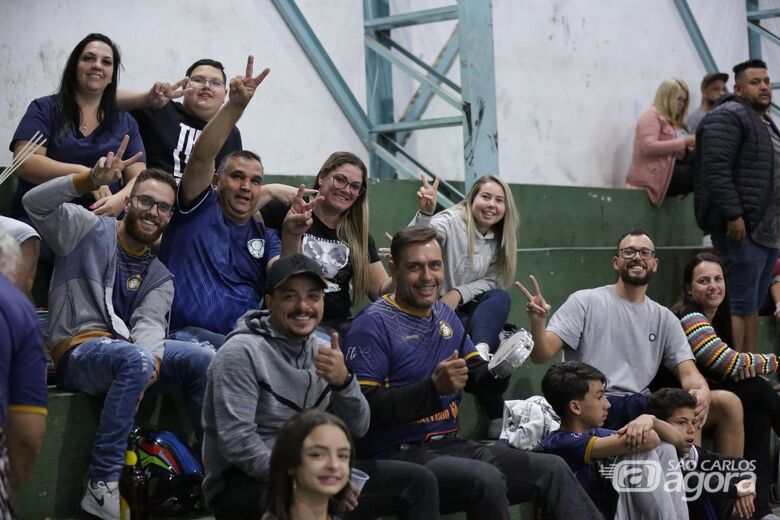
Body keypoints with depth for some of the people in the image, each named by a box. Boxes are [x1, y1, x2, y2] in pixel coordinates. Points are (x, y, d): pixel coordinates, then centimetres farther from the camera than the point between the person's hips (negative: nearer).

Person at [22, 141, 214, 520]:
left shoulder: (159, 277, 16)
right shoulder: (89, 229, 6)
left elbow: (150, 325, -2)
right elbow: (35, 203, -9)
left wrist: (151, 359, -26)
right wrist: (92, 180, -23)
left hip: (130, 353, 5)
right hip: (77, 351, -5)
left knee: (203, 360, -18)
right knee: (135, 359, -38)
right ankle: (102, 485, -34)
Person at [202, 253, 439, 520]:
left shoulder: (322, 347, 8)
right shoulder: (241, 353, -14)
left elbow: (357, 428, 3)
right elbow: (237, 443, -22)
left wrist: (344, 382, -16)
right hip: (243, 483, -7)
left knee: (417, 481, 5)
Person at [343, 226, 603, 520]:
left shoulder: (446, 316, 14)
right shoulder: (373, 325, -11)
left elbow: (482, 382, 16)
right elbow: (365, 408, -20)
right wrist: (433, 387, -27)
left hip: (450, 446, 8)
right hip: (398, 455, -8)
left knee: (552, 469, 0)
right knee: (487, 479, -32)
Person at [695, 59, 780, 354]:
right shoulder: (728, 118, -7)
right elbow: (716, 170, -18)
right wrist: (733, 215, -24)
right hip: (742, 229, -9)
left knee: (754, 305, 11)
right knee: (741, 305, -10)